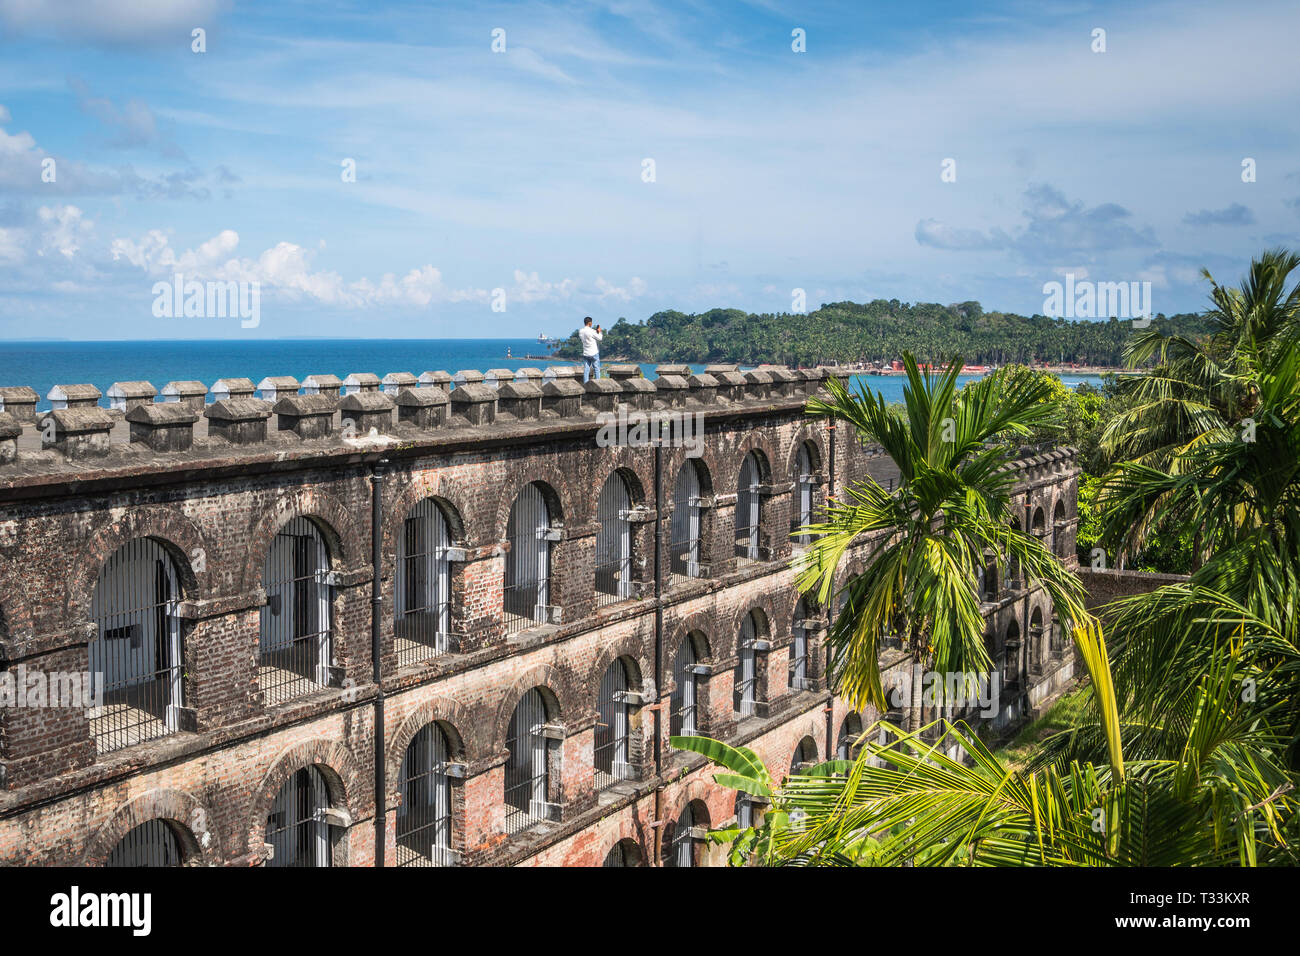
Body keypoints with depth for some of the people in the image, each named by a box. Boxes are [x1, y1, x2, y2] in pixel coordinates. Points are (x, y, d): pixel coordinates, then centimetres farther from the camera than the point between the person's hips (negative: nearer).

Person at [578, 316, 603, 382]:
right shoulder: (591, 331, -17)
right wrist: (599, 332, 9)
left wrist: (596, 331, 13)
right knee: (596, 369, 3)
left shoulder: (580, 331, 2)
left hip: (585, 353, 5)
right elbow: (600, 338, -8)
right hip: (594, 353, -5)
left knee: (586, 370, 4)